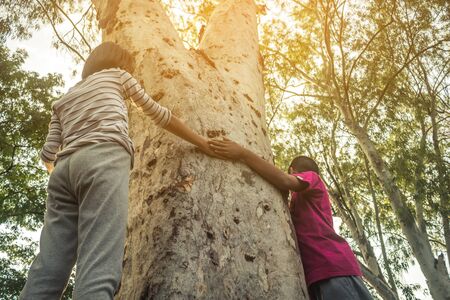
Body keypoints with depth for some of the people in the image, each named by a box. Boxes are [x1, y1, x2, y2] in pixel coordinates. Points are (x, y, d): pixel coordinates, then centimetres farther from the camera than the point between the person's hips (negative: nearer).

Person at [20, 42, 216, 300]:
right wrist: (201, 141, 31)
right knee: (98, 272, -19)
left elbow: (49, 153, 23)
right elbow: (158, 114, 25)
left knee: (46, 274, -2)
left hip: (65, 168, 6)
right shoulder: (117, 74, 26)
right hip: (105, 159, -5)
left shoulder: (63, 100, 35)